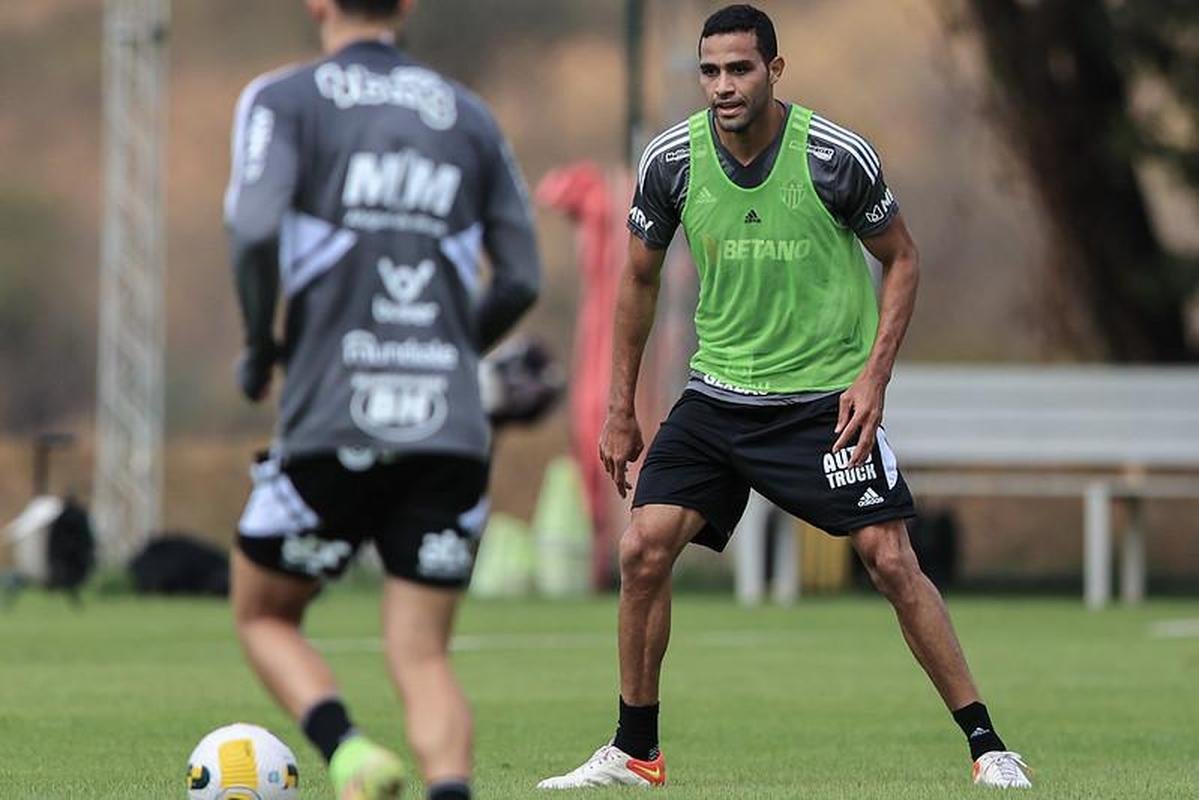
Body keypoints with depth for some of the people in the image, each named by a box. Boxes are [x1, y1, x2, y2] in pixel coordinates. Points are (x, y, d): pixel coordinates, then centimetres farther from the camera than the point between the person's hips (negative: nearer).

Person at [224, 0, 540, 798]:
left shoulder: (283, 99, 3)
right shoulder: (468, 114, 14)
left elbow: (256, 231, -14)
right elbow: (521, 282, 13)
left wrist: (260, 348, 2)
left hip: (333, 428, -3)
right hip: (452, 430, 3)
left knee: (264, 616, 17)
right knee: (423, 656, 6)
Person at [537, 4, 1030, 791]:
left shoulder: (838, 155, -14)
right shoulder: (671, 160, -6)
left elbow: (901, 259, 0)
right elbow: (640, 277, 10)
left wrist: (874, 375, -11)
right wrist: (621, 408, 11)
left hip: (827, 396, -3)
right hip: (718, 394, 3)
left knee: (891, 561, -11)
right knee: (644, 547, -8)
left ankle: (988, 747, -1)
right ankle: (635, 753, 8)